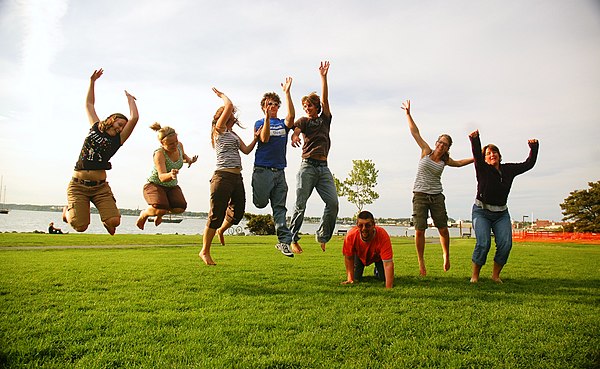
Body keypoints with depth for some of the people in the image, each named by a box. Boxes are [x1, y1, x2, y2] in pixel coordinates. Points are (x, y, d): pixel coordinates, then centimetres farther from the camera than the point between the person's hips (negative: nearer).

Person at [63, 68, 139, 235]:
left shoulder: (118, 140, 6)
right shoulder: (95, 128, 12)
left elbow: (134, 118, -4)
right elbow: (89, 104, 23)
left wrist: (129, 98, 9)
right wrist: (92, 81, 23)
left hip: (100, 186, 0)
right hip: (78, 185, 0)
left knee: (114, 222, -19)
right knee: (80, 226, -11)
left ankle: (106, 222, 21)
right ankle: (68, 210, 25)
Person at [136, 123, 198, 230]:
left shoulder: (179, 145, -7)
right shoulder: (159, 154, -25)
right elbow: (161, 177, -36)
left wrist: (189, 160, -3)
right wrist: (170, 175, -59)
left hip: (172, 186, 5)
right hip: (155, 185, -5)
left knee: (180, 208, -20)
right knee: (160, 209, -31)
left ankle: (160, 213, 17)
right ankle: (144, 214, 8)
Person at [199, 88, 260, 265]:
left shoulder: (234, 134, 24)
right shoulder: (219, 129, 1)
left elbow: (246, 150, 15)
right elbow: (229, 106, -7)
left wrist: (256, 138, 5)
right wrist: (222, 95, 10)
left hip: (237, 177, 8)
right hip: (223, 176, -8)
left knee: (237, 212, 9)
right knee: (216, 215, -5)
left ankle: (221, 230, 40)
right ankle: (205, 251, 7)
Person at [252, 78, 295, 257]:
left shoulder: (282, 123, 15)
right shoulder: (259, 123, 8)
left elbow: (291, 116, -9)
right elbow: (264, 138, -12)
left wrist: (287, 92, -12)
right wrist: (267, 118, -19)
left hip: (279, 171, 3)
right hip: (263, 169, -3)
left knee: (280, 207, 2)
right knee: (261, 203, -9)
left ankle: (284, 241, 2)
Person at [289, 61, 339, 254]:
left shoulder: (325, 119, 19)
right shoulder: (303, 121, 10)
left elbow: (324, 99, 9)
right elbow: (296, 127, -13)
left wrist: (323, 76, 5)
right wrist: (294, 135, -36)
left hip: (323, 167, 3)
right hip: (307, 166, -3)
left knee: (333, 202, -7)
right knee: (300, 204, -6)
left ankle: (322, 237, 7)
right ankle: (293, 239, 3)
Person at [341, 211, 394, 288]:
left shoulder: (383, 236, -44)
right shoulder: (350, 236, -38)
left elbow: (388, 264, -44)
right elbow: (348, 258, -20)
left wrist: (388, 288, -50)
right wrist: (350, 279, -25)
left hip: (378, 256, 0)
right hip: (360, 255, 1)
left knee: (384, 278, -11)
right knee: (355, 278, -9)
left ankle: (377, 270, 25)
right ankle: (358, 271, 28)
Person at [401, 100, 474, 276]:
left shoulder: (445, 160, 9)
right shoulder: (426, 151, 1)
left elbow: (459, 163, 31)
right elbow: (415, 132, -1)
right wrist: (408, 113, -4)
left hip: (437, 197, 3)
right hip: (420, 195, -2)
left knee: (443, 229, 1)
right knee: (419, 230, -6)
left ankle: (446, 256, 26)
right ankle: (421, 262, 7)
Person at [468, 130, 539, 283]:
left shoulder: (509, 169, 6)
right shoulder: (482, 169, -8)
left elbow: (528, 164, 13)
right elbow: (476, 156, -27)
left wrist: (534, 148, 0)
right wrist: (475, 140, -45)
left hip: (501, 214, 4)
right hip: (481, 212, -4)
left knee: (506, 244, -11)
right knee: (483, 243, -19)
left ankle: (495, 275, 8)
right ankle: (475, 275, -2)